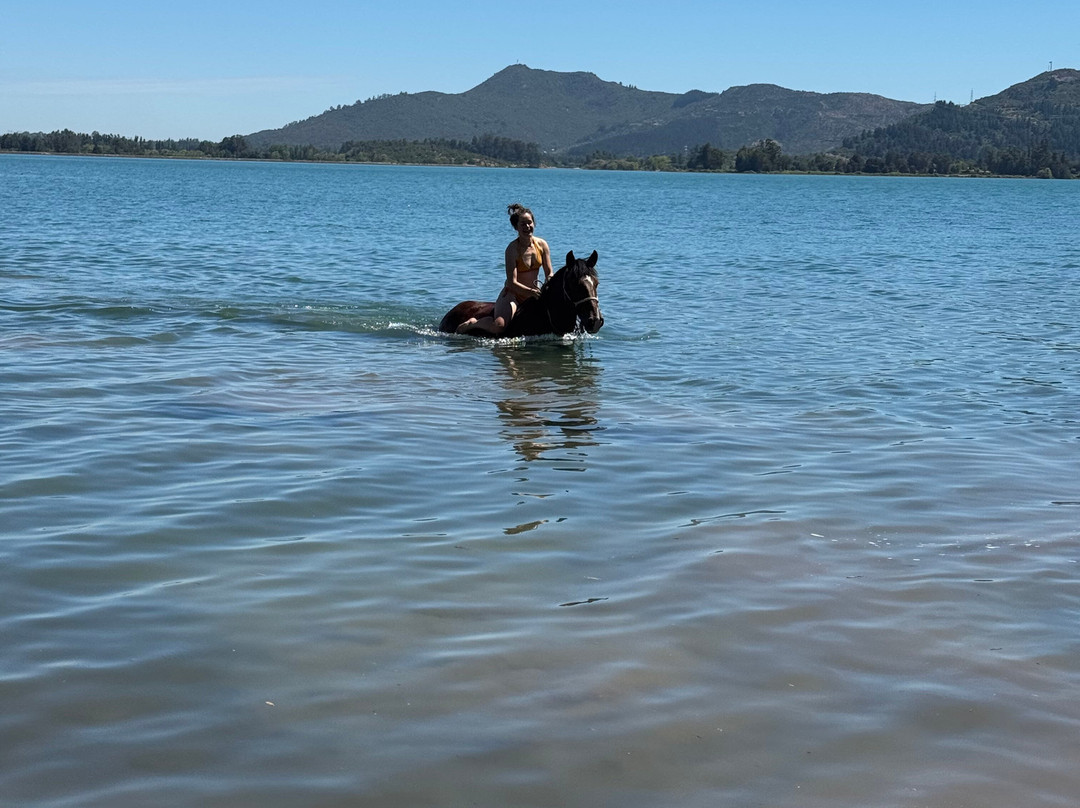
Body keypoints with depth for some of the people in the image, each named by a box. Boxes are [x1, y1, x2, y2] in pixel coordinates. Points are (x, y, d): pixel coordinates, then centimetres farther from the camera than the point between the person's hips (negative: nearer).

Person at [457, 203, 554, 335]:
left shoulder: (542, 244, 0)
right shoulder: (512, 249, -16)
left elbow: (549, 274, 5)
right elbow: (512, 282, -22)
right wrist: (532, 291, -34)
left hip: (532, 294, 7)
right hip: (512, 294, -7)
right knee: (498, 326, -32)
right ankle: (473, 323, 2)